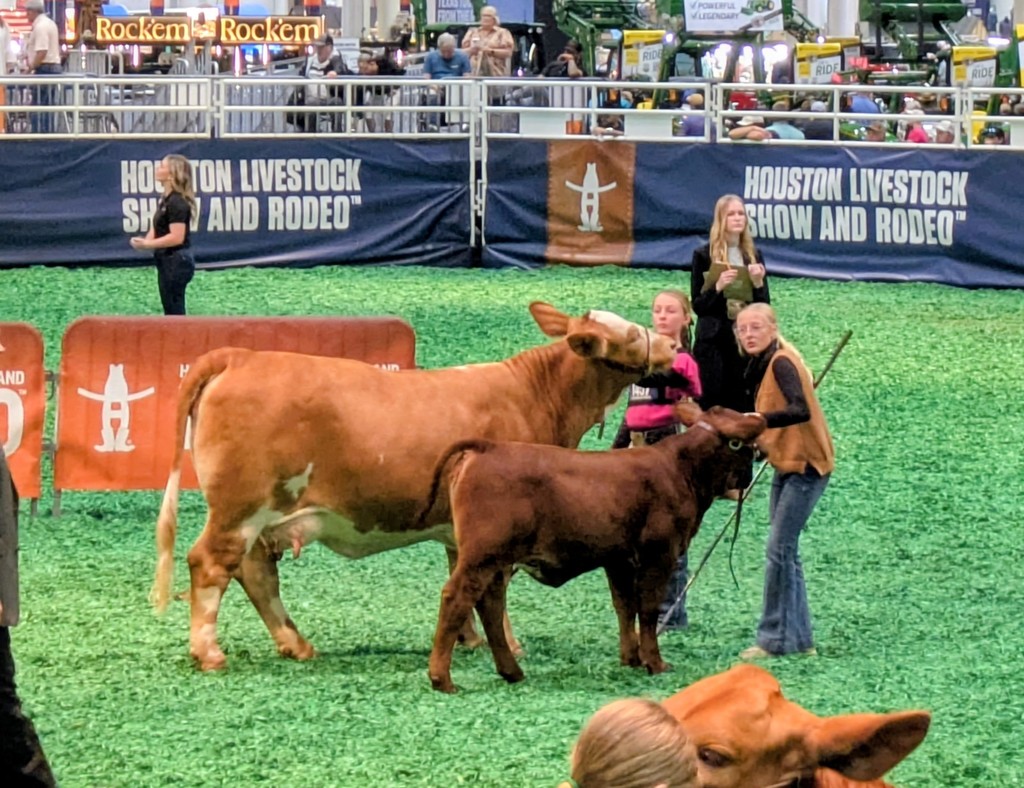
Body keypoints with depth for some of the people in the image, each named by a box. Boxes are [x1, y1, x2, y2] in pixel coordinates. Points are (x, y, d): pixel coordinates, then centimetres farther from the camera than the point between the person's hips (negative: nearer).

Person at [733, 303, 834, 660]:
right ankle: (799, 637, 20)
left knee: (779, 550, -10)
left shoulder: (781, 362, -19)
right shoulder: (763, 364, 10)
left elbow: (800, 410, -34)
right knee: (785, 552, 14)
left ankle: (774, 638, -5)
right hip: (787, 464, 10)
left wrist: (758, 422, -44)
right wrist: (761, 440, 5)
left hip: (806, 465, -10)